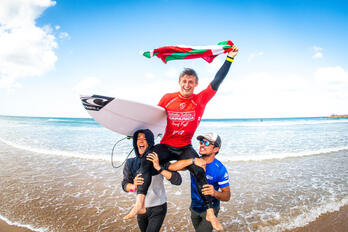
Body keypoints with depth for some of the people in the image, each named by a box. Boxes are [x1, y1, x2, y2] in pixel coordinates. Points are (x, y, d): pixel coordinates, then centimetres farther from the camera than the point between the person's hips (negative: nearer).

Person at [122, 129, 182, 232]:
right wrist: (134, 186, -25)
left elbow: (177, 181, -24)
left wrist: (158, 168, -35)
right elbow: (124, 184, -3)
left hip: (158, 208, -4)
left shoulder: (158, 160, -17)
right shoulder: (130, 163, -7)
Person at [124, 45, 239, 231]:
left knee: (199, 171, -19)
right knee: (146, 159, -24)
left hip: (185, 148, 0)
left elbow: (216, 82, -8)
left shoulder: (201, 99, -2)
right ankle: (139, 204, -24)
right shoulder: (168, 98, -2)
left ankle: (210, 213, -4)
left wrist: (230, 58, -12)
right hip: (165, 146, 1)